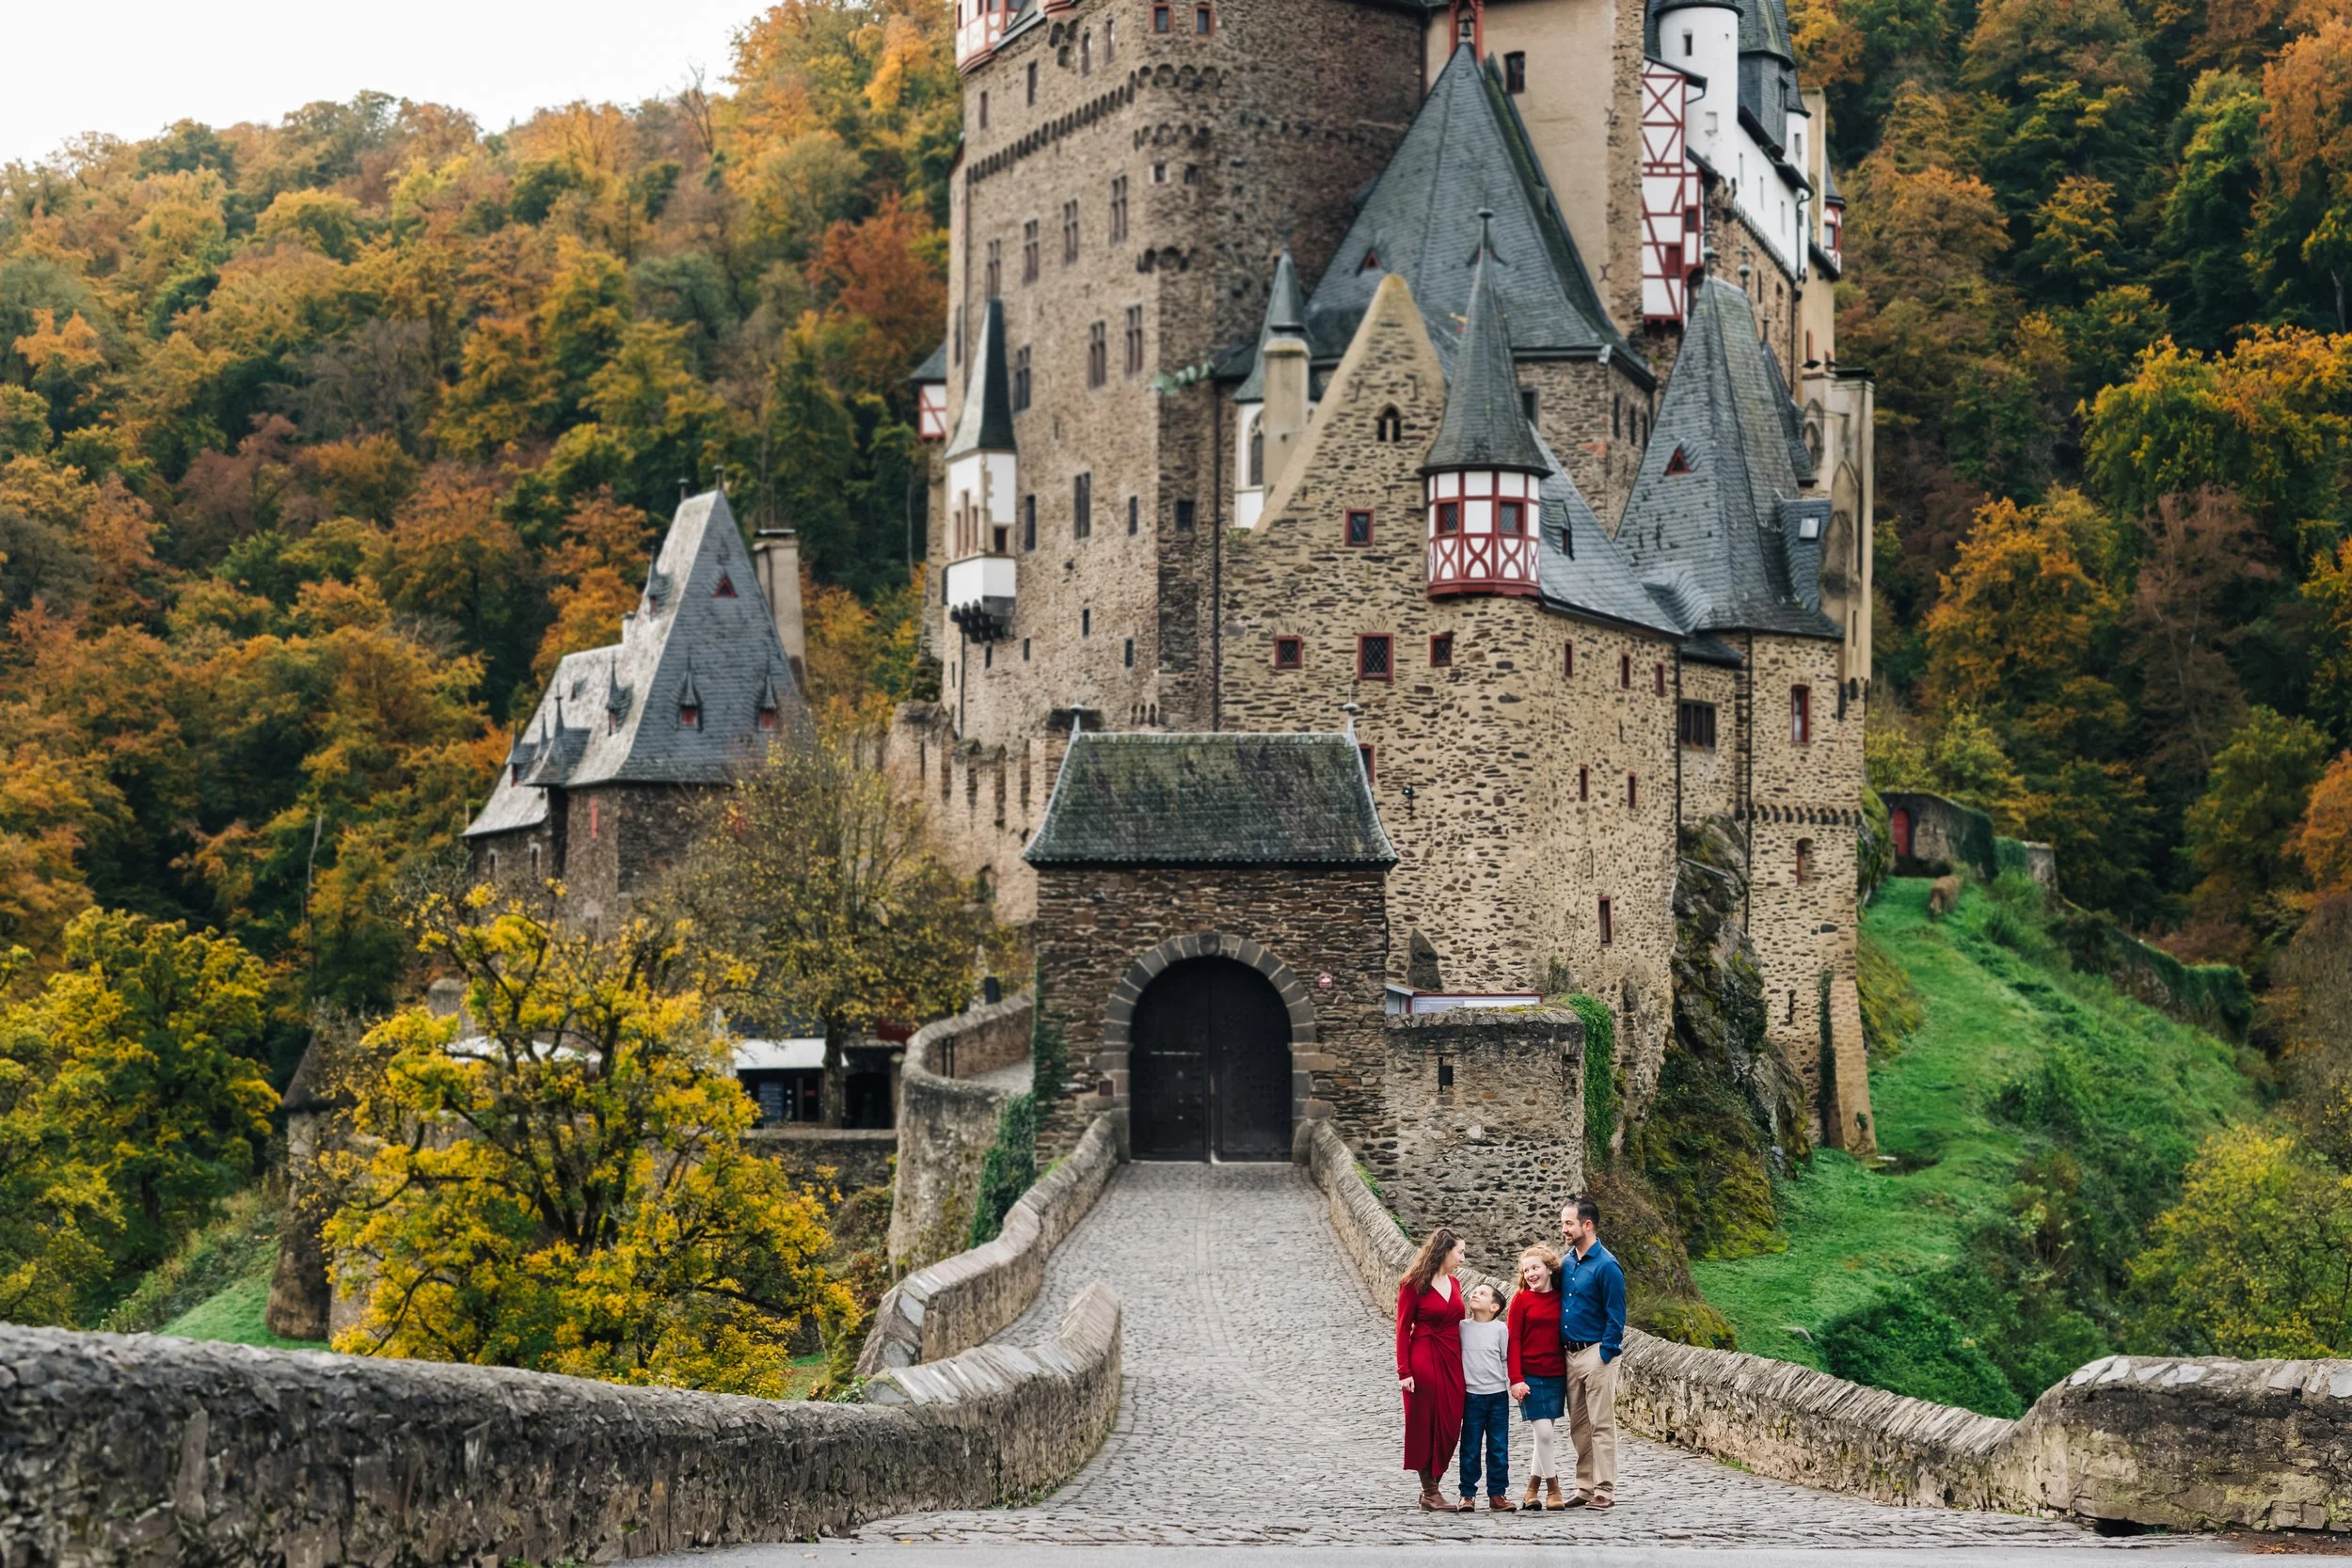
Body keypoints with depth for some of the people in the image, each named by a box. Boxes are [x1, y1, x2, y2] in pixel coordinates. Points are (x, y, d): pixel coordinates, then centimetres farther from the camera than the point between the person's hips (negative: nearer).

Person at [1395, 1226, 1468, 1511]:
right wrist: (1404, 1372, -13)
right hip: (1424, 1360, -6)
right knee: (1425, 1426, 0)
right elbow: (1403, 1329, -7)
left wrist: (1463, 1363, 10)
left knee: (1450, 1426, 2)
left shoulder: (1454, 1284, 12)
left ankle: (1431, 1487, 11)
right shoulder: (1413, 1285, -7)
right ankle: (1429, 1490, 7)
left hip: (1452, 1361, 6)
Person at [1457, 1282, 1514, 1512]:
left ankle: (1497, 1494, 9)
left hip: (1498, 1394, 0)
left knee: (1499, 1448, 3)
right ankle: (1468, 1494, 8)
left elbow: (1506, 1359, 6)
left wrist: (1510, 1384, 3)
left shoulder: (1501, 1329, 1)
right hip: (1472, 1395, 0)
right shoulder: (1462, 1327, 3)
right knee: (1470, 1448, 3)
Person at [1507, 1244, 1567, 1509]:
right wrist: (1516, 1379, -11)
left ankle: (1532, 1489, 16)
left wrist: (1570, 1373, 6)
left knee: (1547, 1433, 5)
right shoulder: (1521, 1299, -2)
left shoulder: (1561, 1300, 8)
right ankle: (1553, 1488, 2)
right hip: (1530, 1376, -4)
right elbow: (1513, 1341, -4)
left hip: (1556, 1376, 4)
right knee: (1544, 1432, -10)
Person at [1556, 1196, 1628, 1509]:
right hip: (1570, 1354, 8)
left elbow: (1616, 1316, -12)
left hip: (1596, 1354, -8)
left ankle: (1604, 1492, -2)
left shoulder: (1606, 1266, -12)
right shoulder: (1566, 1262, 11)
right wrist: (1559, 1353, 11)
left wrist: (1605, 1357, -15)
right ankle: (1585, 1489, 17)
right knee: (1578, 1427, 11)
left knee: (1601, 1425, -4)